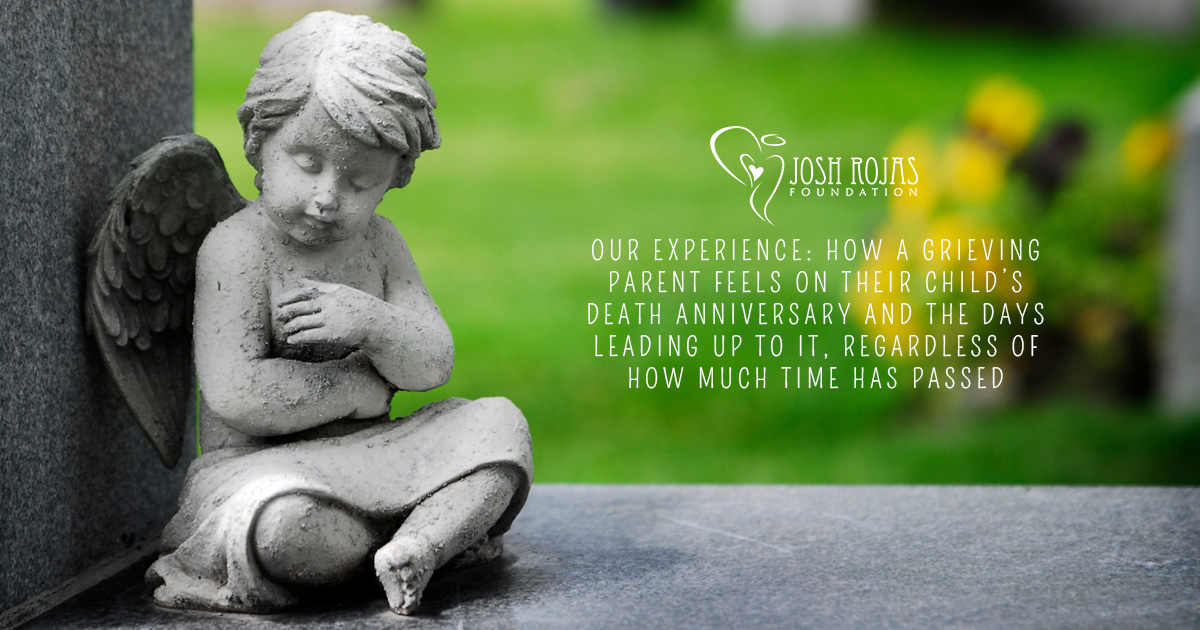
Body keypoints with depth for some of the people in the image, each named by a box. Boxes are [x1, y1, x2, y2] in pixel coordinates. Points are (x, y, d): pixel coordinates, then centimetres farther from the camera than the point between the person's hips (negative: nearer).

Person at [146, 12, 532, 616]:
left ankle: (409, 552, -25)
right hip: (258, 469, -6)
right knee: (285, 520, -40)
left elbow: (433, 364, 0)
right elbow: (236, 396, -24)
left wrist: (373, 324, -23)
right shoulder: (236, 248, -14)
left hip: (365, 461, 6)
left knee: (500, 424, -6)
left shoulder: (379, 243, 6)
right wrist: (358, 387, -15)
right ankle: (446, 528, -14)